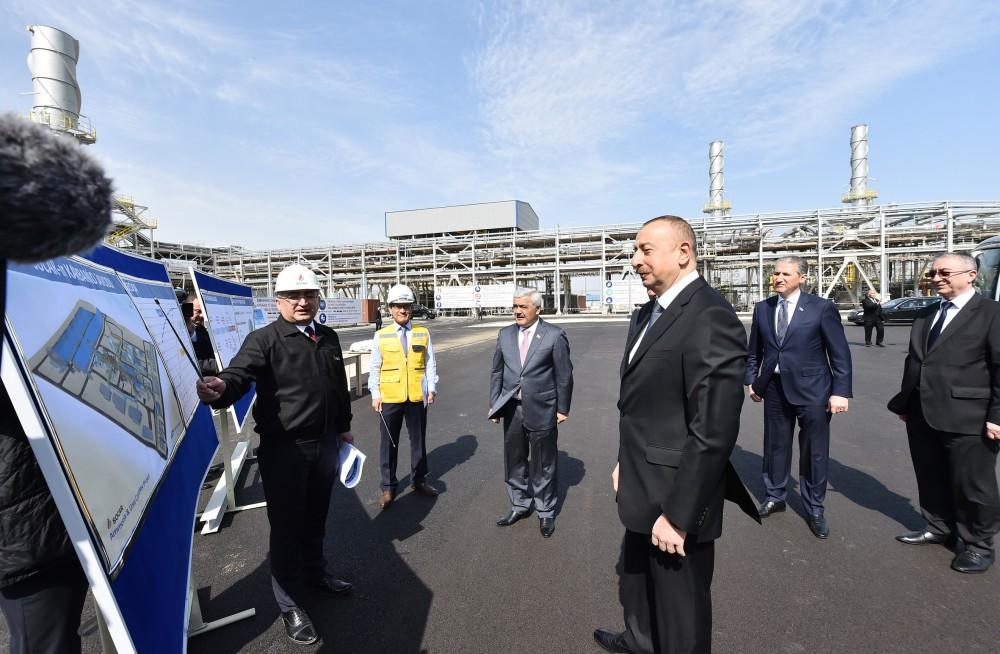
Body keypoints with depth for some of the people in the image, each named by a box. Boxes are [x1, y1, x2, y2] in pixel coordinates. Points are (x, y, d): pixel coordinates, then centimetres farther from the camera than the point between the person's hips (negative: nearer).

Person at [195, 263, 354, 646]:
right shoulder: (264, 339, -11)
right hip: (284, 448, -5)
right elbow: (241, 372, -28)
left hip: (325, 443, 6)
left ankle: (315, 573, 46)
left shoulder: (329, 338, 7)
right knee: (286, 525, 7)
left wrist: (343, 427, 19)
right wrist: (222, 387, -51)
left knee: (316, 517, 22)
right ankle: (289, 604, 27)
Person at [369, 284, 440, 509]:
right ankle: (388, 486, 24)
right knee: (388, 443, 8)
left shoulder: (423, 334, 1)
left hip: (417, 397, 1)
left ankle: (418, 480, 31)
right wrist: (375, 394, -2)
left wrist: (432, 388, -3)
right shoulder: (381, 336, 0)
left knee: (418, 440, 13)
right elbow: (374, 368, 2)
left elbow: (430, 364, 3)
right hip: (389, 398, -1)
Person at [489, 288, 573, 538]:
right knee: (514, 461, 17)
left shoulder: (554, 335, -9)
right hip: (512, 409, 4)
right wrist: (494, 404, 6)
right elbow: (496, 372, 8)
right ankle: (520, 505, 39)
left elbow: (564, 375, -6)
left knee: (543, 466, 10)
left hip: (541, 411, -4)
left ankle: (545, 512, 31)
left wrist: (563, 408, -4)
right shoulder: (505, 334, 4)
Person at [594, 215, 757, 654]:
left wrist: (677, 514, -21)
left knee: (679, 610, 16)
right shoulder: (652, 311, 7)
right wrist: (625, 462, 15)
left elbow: (713, 432, -26)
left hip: (674, 498, -9)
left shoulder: (710, 318, -24)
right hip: (642, 488, 9)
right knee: (637, 579, 31)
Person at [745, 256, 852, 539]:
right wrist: (751, 380, 8)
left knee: (814, 451, 8)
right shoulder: (762, 308, 4)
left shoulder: (822, 308, -7)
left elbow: (840, 354, -7)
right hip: (774, 388, 3)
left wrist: (840, 391, -11)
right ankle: (775, 496, 33)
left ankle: (814, 509, 26)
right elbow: (754, 350, 11)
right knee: (775, 445, 14)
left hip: (811, 390, -3)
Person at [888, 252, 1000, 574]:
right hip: (923, 415, 6)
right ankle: (938, 528, 36)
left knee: (972, 484, 9)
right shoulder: (924, 315, 13)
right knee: (931, 478, 18)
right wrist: (905, 403, 14)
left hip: (967, 419, -6)